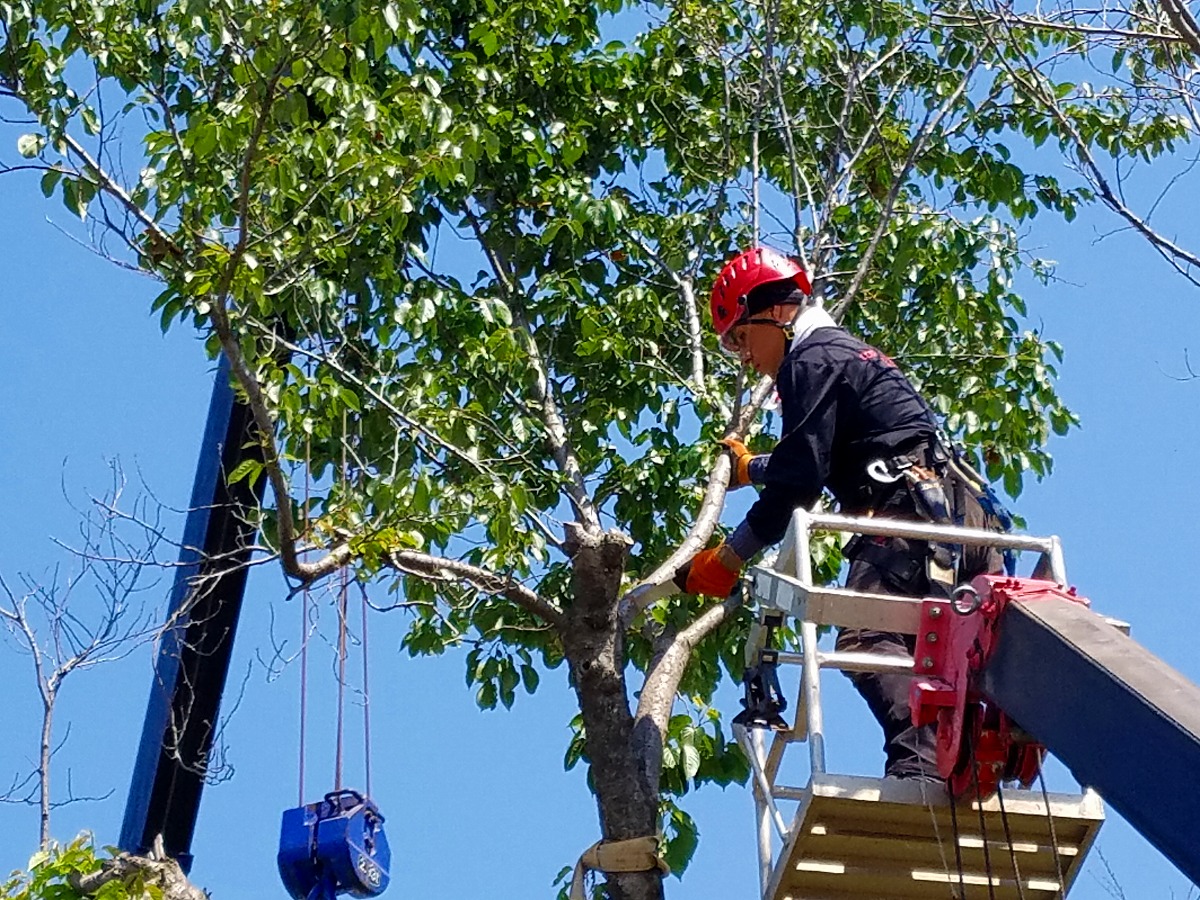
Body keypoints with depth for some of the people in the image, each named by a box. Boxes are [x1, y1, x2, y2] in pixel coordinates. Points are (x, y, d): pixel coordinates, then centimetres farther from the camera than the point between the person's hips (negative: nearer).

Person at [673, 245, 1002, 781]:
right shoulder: (841, 351, 31)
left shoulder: (811, 359, -1)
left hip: (909, 509, -11)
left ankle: (919, 767, -40)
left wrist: (728, 559, -7)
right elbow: (822, 461, 47)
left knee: (867, 638, -24)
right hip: (955, 511, 11)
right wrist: (750, 467, 63)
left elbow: (800, 477, -11)